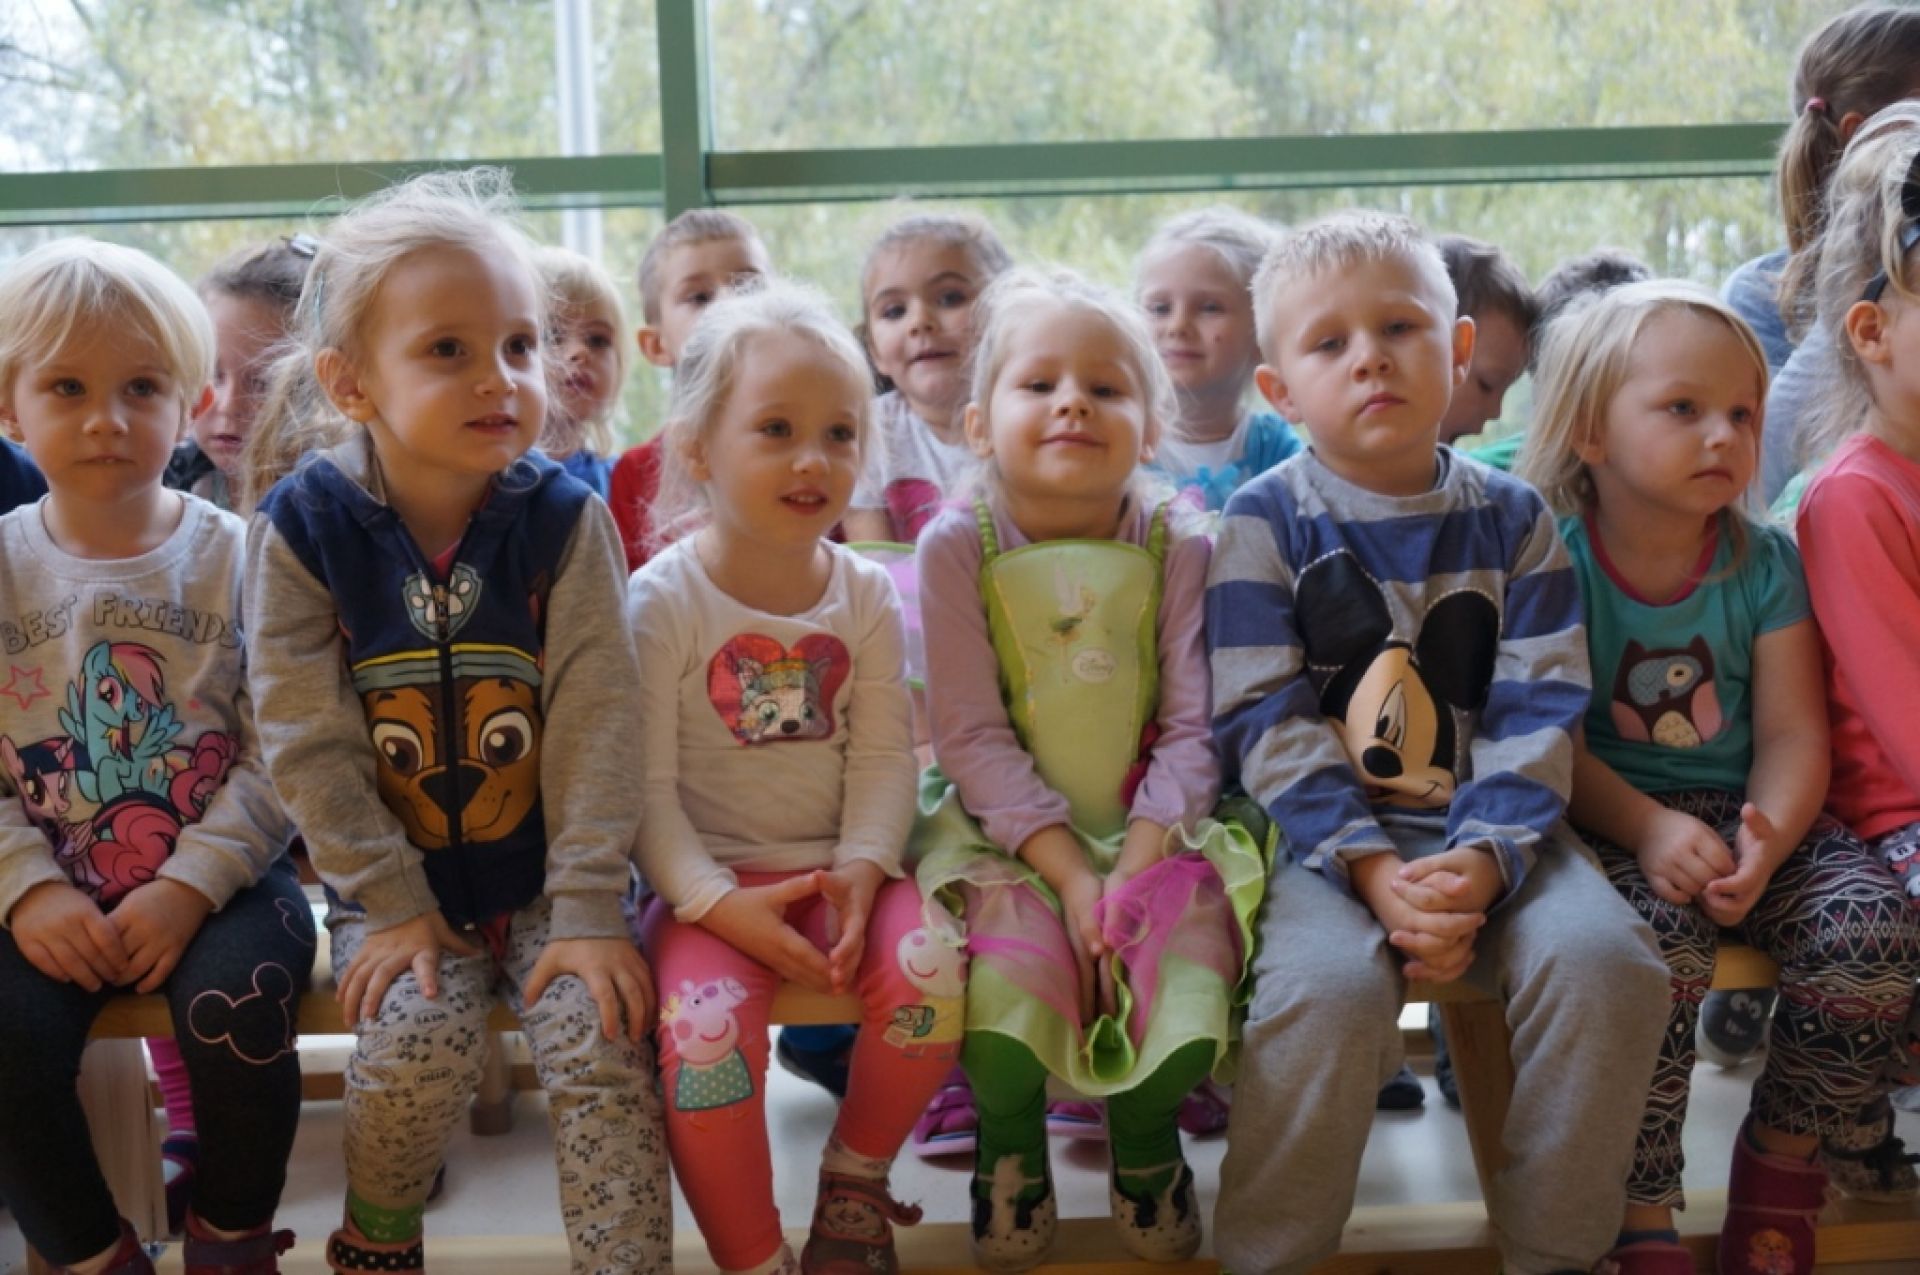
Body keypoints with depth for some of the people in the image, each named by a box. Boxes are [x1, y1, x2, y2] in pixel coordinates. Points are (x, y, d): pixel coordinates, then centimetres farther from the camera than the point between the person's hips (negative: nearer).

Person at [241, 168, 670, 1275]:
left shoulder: (566, 519, -8)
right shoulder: (303, 529, -10)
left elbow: (595, 725, -11)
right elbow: (311, 743, -9)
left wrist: (588, 909, -15)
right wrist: (395, 904, -12)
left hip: (546, 876, 1)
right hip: (394, 886, 0)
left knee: (602, 1039, -21)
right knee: (418, 1041, -21)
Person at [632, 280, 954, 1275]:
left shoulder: (866, 596, 3)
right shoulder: (663, 600, -8)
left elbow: (884, 755, 0)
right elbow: (645, 783, -10)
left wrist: (863, 868, -17)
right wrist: (717, 903, -22)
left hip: (839, 866, 3)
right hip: (710, 878, -3)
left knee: (929, 979, -24)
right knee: (702, 1027, -30)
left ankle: (855, 1180, 7)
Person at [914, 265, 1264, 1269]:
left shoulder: (1173, 548, -2)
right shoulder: (956, 545, -6)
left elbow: (1193, 729, -6)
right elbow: (971, 735, -10)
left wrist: (1137, 865, -20)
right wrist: (1067, 871, -18)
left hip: (1151, 830, 2)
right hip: (1005, 835, -1)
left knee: (1193, 952, -23)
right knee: (1014, 967, -27)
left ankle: (1144, 1144, 11)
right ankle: (1009, 1155, 7)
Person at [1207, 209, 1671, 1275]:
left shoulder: (1511, 519, 8)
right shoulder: (1265, 521, 1)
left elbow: (1539, 712, 1)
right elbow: (1267, 721, -6)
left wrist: (1483, 859, -16)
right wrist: (1369, 866, -18)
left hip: (1486, 829, 3)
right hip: (1328, 832, -2)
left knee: (1606, 964, -24)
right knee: (1326, 986, -32)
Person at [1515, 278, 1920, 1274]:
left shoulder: (1765, 564, 4)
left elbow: (1793, 735, -1)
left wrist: (1767, 841, -21)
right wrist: (1648, 829, -27)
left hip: (1748, 818, 4)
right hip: (1609, 824, -4)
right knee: (1655, 938, -35)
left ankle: (1781, 1153, 3)